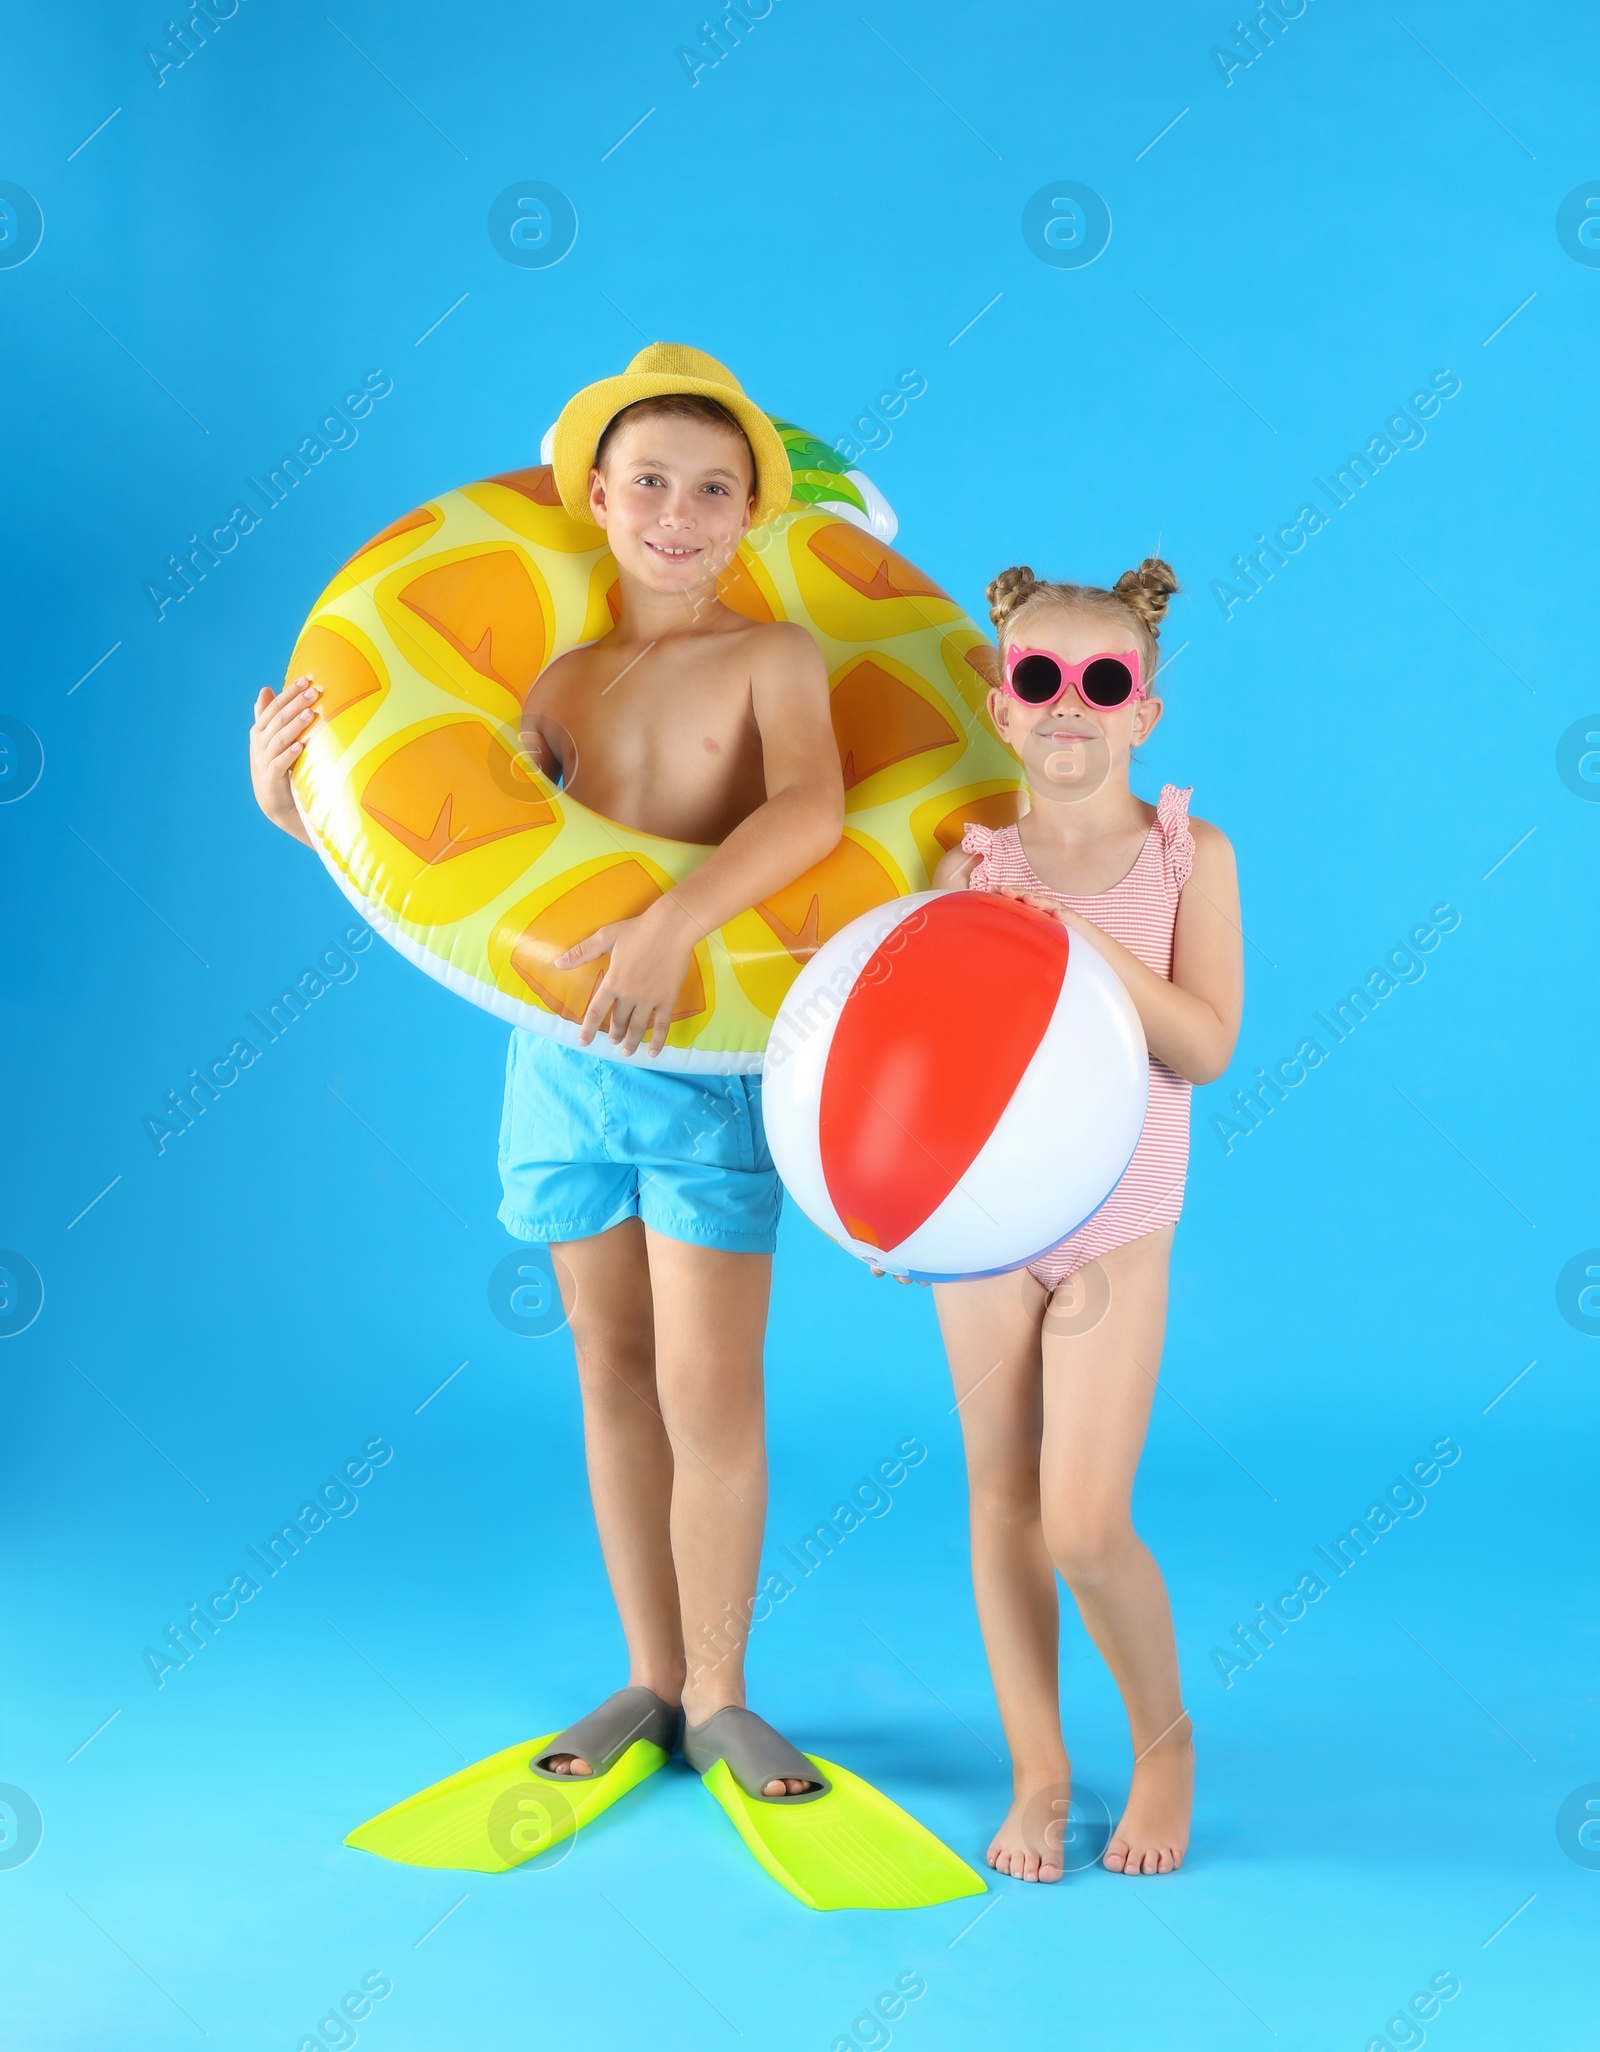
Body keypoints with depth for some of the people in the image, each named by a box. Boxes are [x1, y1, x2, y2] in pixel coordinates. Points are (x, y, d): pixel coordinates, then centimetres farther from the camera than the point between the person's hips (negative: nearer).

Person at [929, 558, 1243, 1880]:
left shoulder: (1188, 855, -4)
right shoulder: (972, 862, 0)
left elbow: (1206, 1044, -14)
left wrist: (1084, 942, -23)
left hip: (1119, 1224, -2)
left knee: (1087, 1529, -7)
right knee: (1002, 1500, 9)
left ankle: (1165, 1736, 21)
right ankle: (1039, 1773, 25)